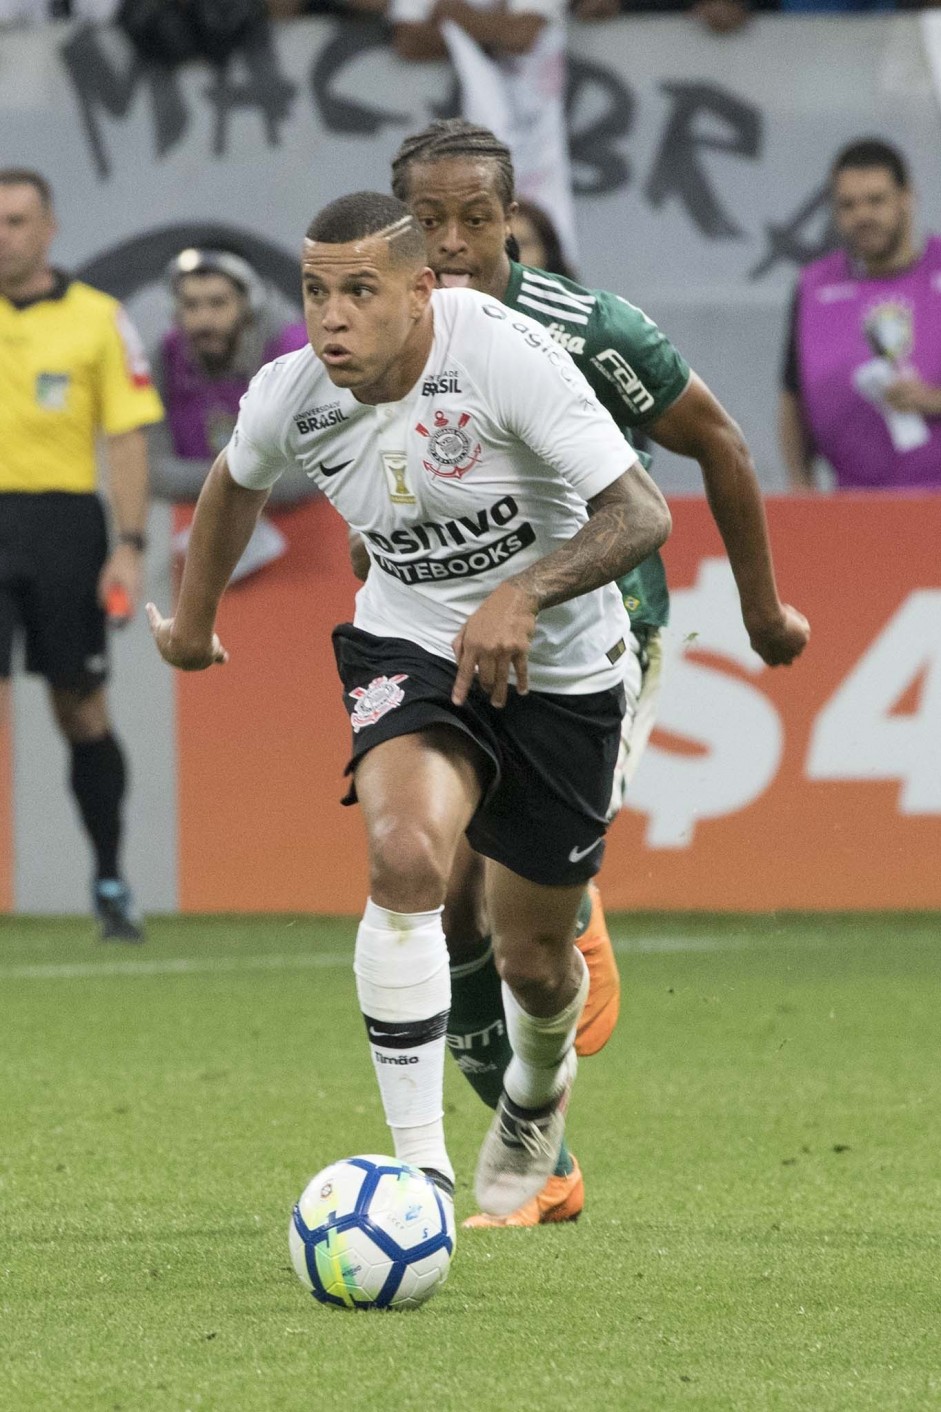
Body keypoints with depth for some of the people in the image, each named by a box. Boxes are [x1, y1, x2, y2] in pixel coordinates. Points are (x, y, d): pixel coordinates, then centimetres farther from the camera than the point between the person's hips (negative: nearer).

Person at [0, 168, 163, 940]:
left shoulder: (98, 318, 3)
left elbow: (127, 439, 2)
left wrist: (130, 548, -6)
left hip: (64, 522, 0)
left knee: (83, 712, 7)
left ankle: (111, 882, 21)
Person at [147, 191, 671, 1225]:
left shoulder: (508, 355, -28)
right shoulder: (290, 397, -15)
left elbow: (640, 513, -29)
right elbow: (235, 483, 11)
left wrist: (523, 594, -43)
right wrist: (194, 621, 24)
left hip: (556, 666, -1)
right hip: (408, 647, 2)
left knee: (533, 962, 9)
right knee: (405, 855, -30)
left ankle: (537, 1086, 49)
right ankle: (419, 1166, -24)